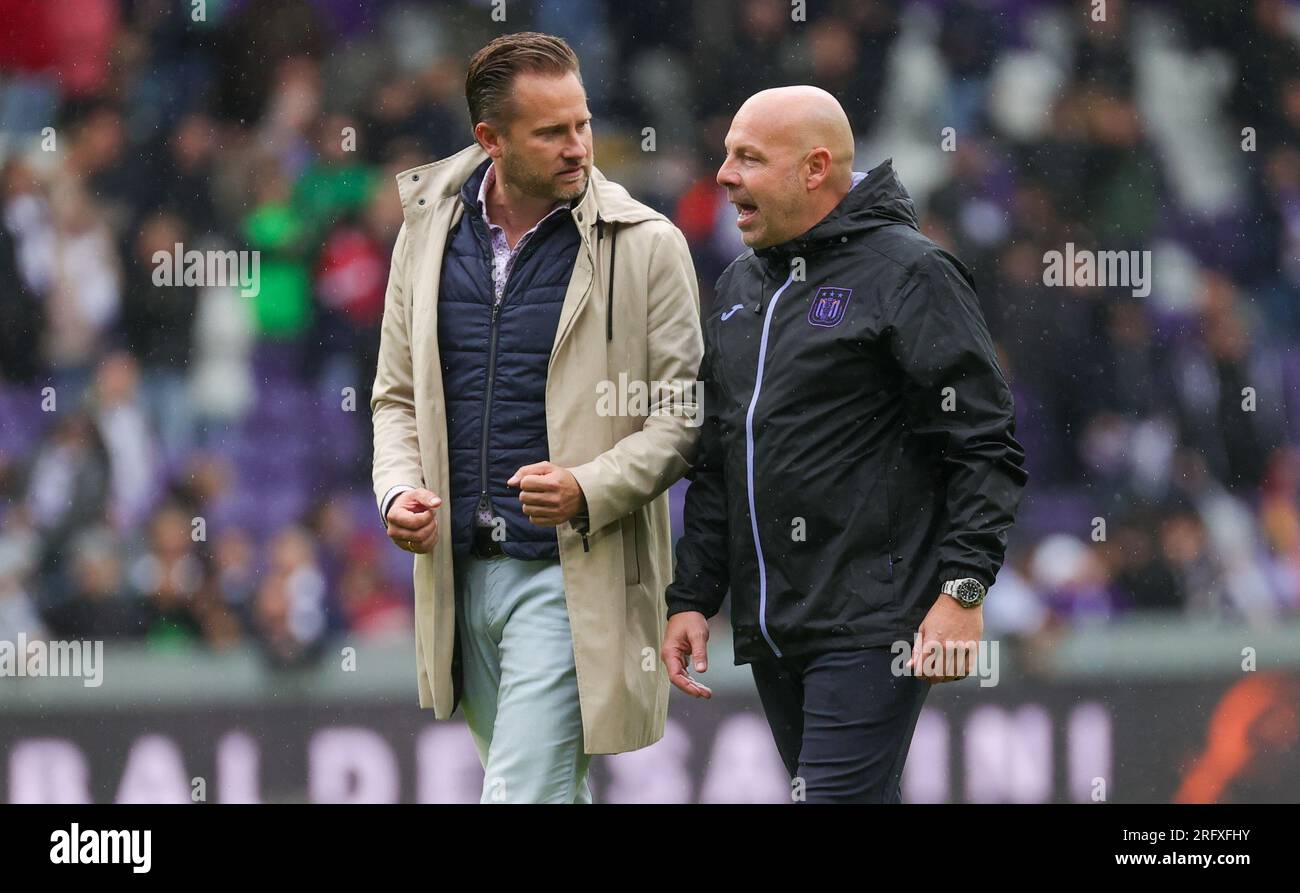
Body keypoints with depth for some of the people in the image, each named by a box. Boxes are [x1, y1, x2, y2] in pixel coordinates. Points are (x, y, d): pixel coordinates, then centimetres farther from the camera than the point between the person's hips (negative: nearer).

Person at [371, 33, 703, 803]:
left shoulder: (646, 246, -4)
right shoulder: (430, 228, 8)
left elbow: (685, 415, -3)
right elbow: (398, 393, 16)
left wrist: (590, 490, -19)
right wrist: (399, 489, -4)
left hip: (573, 574, -5)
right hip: (460, 569, 5)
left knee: (523, 792, -13)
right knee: (555, 793, 15)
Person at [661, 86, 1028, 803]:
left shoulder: (908, 274, -7)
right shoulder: (741, 286, 18)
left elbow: (985, 449, -11)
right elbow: (715, 467, 23)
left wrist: (962, 590, -18)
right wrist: (690, 600, 16)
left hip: (871, 630, -8)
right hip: (772, 635, 8)